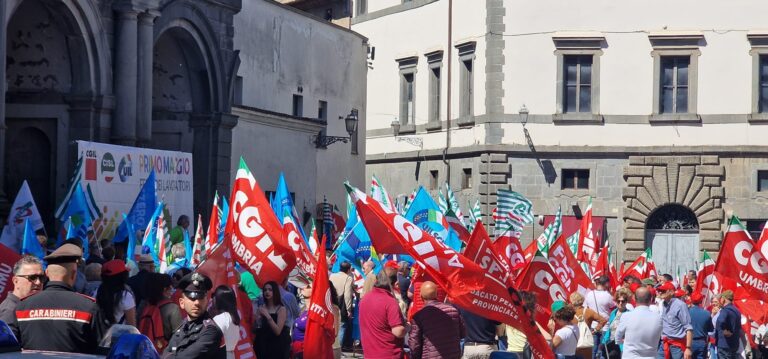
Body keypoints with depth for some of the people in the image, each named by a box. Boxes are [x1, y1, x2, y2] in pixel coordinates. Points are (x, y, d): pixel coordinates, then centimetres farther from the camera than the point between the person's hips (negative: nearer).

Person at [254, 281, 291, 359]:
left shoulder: (281, 309, -4)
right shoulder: (261, 308, 9)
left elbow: (277, 331, -14)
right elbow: (254, 328, 4)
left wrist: (268, 316, -21)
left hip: (277, 347, -4)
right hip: (263, 346, 4)